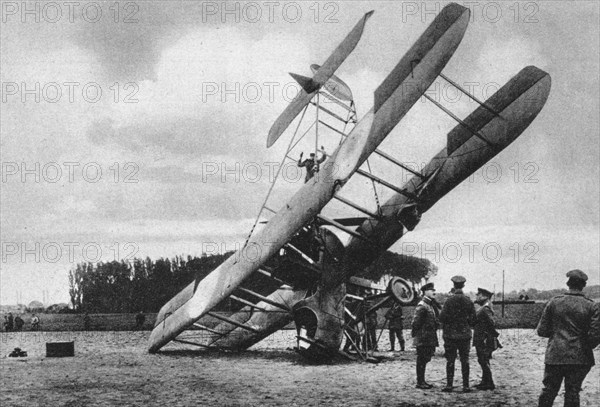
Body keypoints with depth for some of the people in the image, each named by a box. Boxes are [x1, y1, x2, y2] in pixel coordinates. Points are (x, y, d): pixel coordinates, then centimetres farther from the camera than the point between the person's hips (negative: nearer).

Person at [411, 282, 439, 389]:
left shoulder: (430, 305, 15)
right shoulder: (422, 306, -15)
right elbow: (415, 322, -17)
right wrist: (415, 335, -16)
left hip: (429, 339, 9)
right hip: (423, 339, -9)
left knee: (424, 360, 14)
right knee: (421, 360, -4)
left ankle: (422, 381, 21)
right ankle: (420, 382, 1)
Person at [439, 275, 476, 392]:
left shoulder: (449, 301, -9)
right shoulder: (469, 301, -1)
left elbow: (442, 318, -11)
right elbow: (473, 320, -1)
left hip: (450, 334, -2)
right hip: (465, 334, 2)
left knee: (450, 361, 4)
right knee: (465, 361, 6)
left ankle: (449, 385, 3)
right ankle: (465, 386, 4)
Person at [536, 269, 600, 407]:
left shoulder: (554, 302, -1)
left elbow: (542, 331, 1)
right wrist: (586, 347, 10)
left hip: (554, 355, 1)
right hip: (579, 358, -1)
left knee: (548, 391, 9)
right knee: (572, 393, 4)